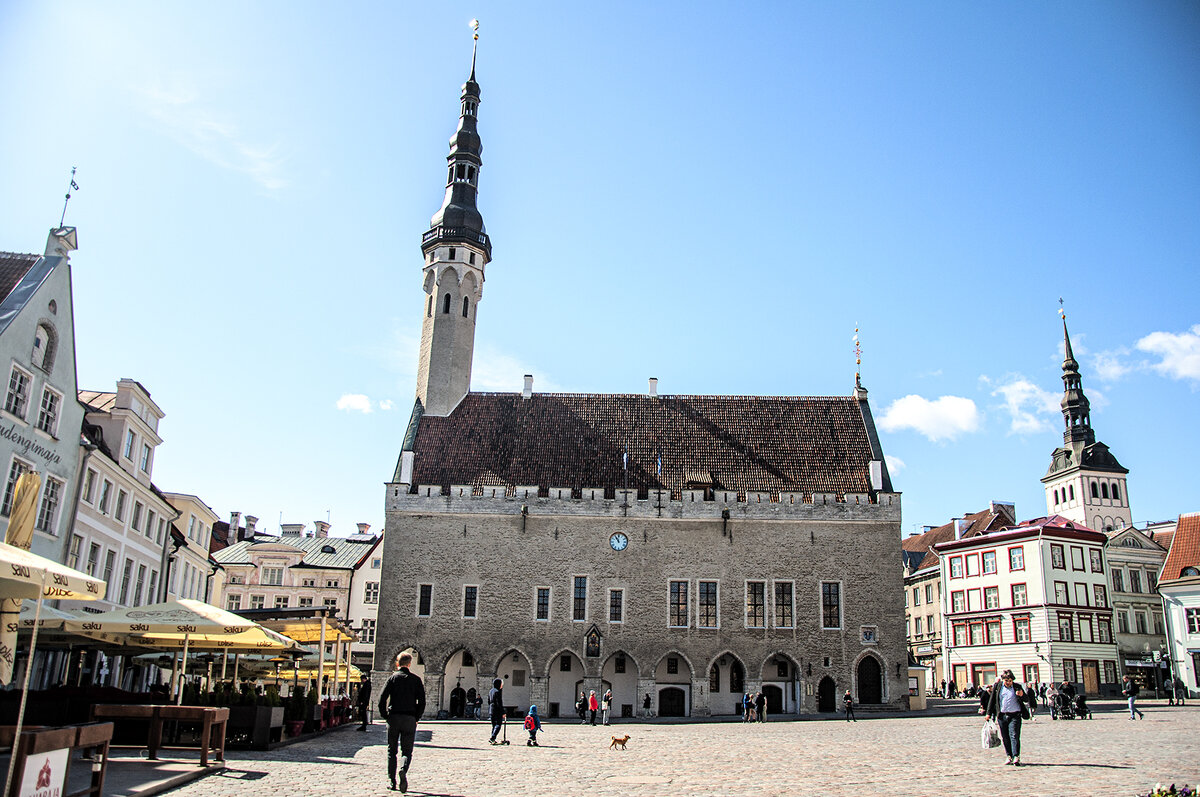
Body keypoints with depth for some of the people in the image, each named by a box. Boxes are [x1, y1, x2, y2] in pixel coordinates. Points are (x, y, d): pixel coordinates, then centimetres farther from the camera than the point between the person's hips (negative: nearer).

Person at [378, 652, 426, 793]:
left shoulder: (393, 677, 2)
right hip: (409, 718, 0)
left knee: (391, 751, 13)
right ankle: (403, 770, -25)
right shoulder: (416, 680, 4)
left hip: (393, 718, 0)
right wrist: (416, 718, 8)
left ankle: (392, 781, 10)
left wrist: (385, 716, 4)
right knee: (407, 751, 4)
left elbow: (382, 698, -6)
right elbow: (422, 701, -1)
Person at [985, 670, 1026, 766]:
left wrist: (1022, 695, -19)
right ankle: (1009, 756, 19)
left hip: (1015, 716, -3)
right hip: (1002, 716, 3)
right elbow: (992, 699, 9)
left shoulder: (1017, 687, 1)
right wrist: (989, 713, 8)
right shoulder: (998, 686, 4)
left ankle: (1016, 757, -14)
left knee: (1014, 736, -11)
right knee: (1005, 738, 8)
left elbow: (1026, 700, 4)